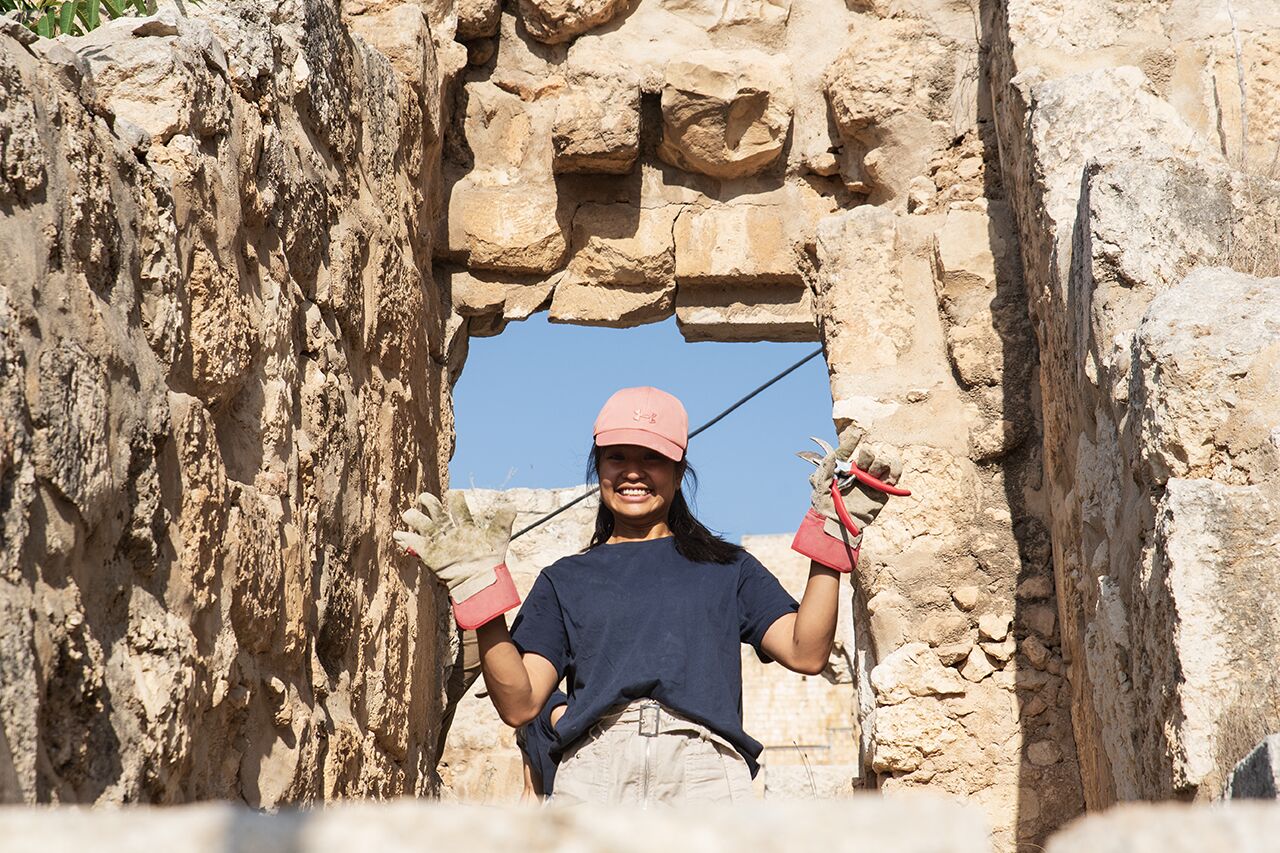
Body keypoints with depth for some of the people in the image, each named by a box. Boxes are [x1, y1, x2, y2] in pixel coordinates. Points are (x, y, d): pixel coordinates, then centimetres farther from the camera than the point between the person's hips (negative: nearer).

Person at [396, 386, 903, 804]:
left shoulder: (726, 568, 25)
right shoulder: (565, 580, 26)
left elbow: (806, 653, 9)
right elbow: (519, 703, 14)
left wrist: (832, 532, 6)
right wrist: (479, 588, 7)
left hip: (704, 769, 0)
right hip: (593, 769, 0)